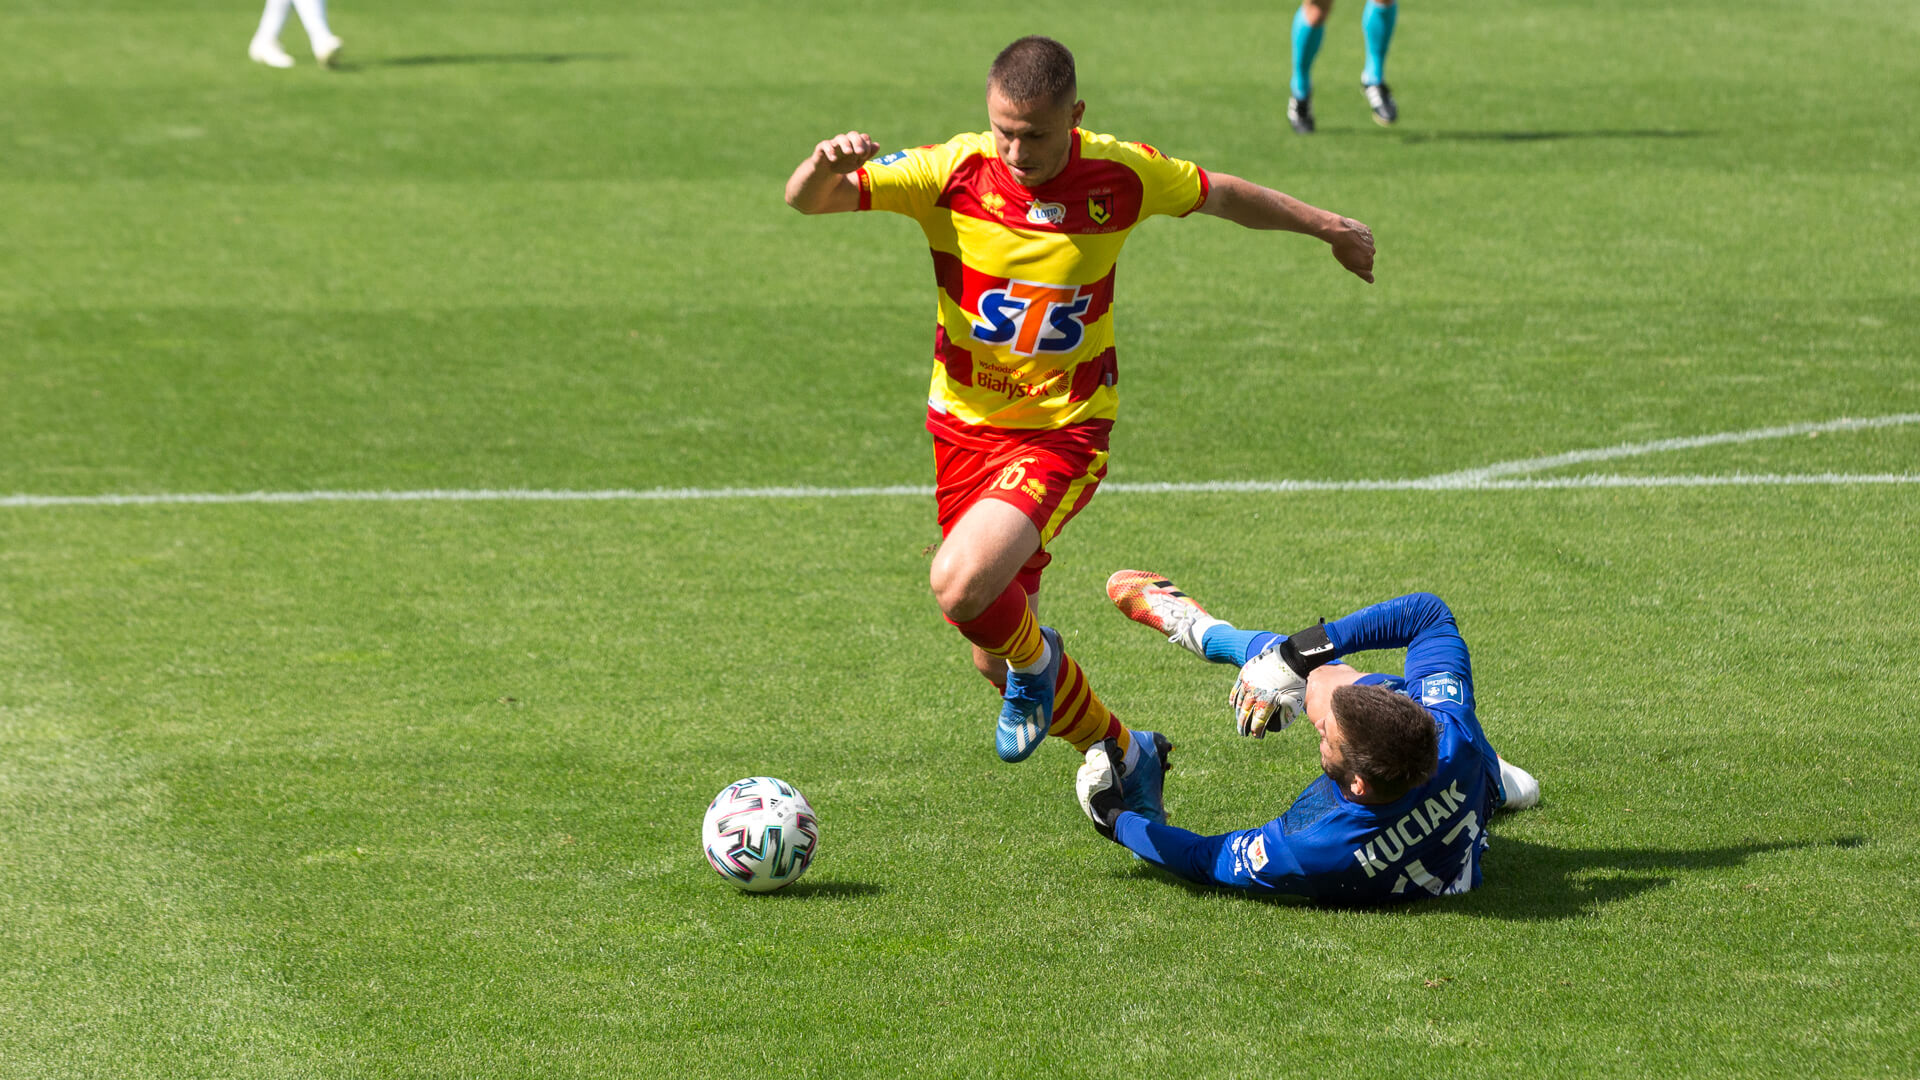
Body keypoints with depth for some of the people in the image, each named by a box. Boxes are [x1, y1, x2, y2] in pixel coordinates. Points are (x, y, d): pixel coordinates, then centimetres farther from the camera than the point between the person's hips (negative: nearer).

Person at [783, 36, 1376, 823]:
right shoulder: (952, 173, -13)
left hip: (1063, 433, -3)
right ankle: (1126, 754, 35)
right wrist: (826, 163, -40)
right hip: (964, 427, 3)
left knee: (961, 583, -29)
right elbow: (805, 199, -17)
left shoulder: (1121, 175, -11)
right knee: (996, 660, 10)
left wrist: (1327, 225, 21)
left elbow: (1219, 194, 10)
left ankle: (1035, 661, 5)